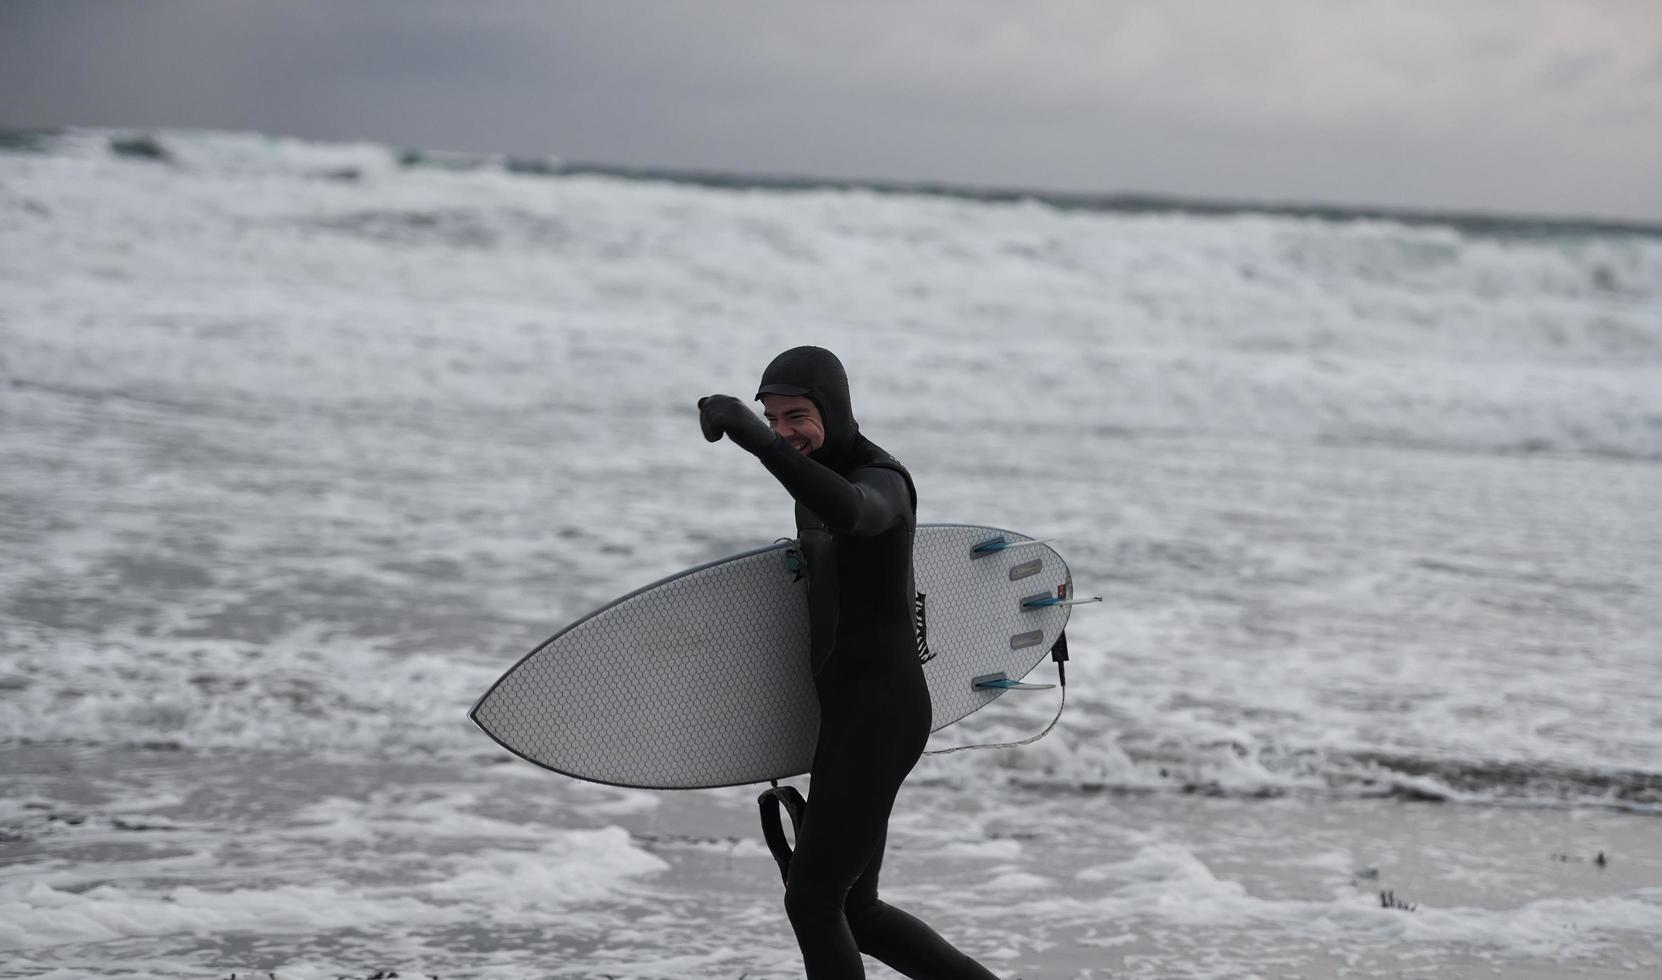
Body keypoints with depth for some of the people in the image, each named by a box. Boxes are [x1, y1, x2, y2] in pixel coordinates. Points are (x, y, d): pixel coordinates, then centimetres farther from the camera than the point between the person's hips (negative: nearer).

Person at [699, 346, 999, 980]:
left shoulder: (882, 481, -16)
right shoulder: (817, 479, 14)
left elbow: (849, 511, -43)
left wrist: (756, 441, -54)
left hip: (880, 714, -10)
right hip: (844, 713, 10)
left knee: (811, 901, -6)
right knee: (852, 910, 13)